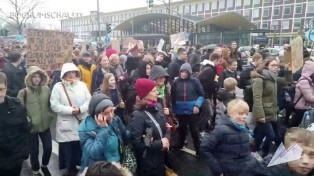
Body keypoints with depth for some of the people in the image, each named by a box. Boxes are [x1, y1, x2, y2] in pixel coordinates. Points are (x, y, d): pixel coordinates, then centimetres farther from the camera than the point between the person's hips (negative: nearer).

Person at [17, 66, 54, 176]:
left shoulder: (46, 89, 1)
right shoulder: (23, 92, -11)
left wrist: (51, 115, 3)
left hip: (45, 125, 3)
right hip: (32, 126, -3)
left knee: (48, 147, 11)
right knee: (34, 151, 10)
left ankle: (44, 166, 40)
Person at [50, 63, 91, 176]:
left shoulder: (82, 85, 6)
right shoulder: (58, 87, -3)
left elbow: (89, 101, 1)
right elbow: (54, 105, -11)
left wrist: (80, 109, -16)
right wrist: (70, 110, -18)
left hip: (82, 123, 2)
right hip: (66, 125, -2)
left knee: (81, 147, 12)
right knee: (67, 149, 7)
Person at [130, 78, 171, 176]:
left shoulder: (158, 107, -1)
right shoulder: (138, 116, -22)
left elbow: (166, 127, 10)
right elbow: (136, 143, -22)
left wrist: (166, 139, -10)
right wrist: (159, 144, -19)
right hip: (148, 162, -6)